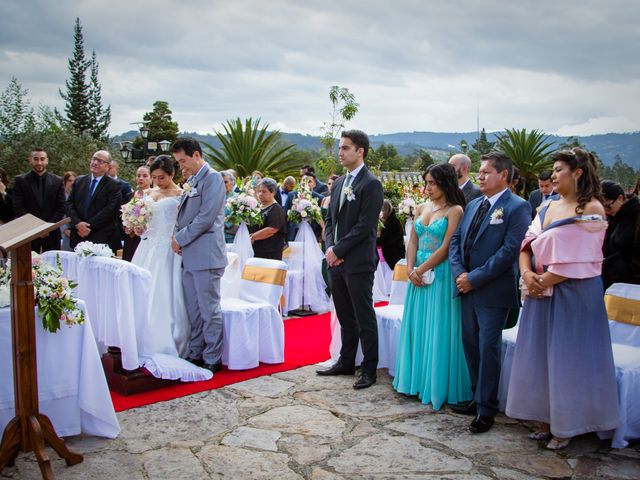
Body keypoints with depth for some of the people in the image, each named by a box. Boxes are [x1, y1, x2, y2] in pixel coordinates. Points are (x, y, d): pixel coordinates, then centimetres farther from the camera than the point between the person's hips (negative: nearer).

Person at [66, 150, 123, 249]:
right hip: (78, 237, 4)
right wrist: (77, 223, -8)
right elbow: (69, 204, 9)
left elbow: (109, 210, -11)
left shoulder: (114, 186, -2)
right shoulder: (79, 181, 14)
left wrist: (89, 227, -14)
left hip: (101, 239, -4)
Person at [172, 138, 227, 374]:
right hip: (189, 256, 9)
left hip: (206, 256, -9)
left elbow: (206, 217, -16)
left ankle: (212, 359, 7)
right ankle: (196, 355, 22)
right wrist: (177, 236, 5)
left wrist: (181, 239, -9)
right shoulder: (191, 181, 18)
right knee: (194, 311, 13)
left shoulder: (212, 178, -8)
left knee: (209, 310, -1)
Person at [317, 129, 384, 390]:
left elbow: (365, 226, -16)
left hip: (358, 262, -7)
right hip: (336, 261, 7)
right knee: (345, 318, 16)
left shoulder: (371, 184, -10)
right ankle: (346, 363, 28)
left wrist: (339, 250, -13)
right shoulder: (339, 183, 14)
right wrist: (329, 247, -1)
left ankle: (369, 369, 12)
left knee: (364, 319, 2)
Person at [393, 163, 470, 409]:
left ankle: (439, 386, 12)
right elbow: (412, 242, 8)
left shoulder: (454, 211, -8)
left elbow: (446, 248, -14)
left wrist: (420, 270, -13)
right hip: (418, 275, 7)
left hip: (440, 275, -6)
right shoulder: (422, 208, 11)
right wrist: (410, 269, -6)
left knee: (437, 330, 0)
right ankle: (416, 380, 24)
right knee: (416, 326, 11)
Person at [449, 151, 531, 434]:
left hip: (493, 292, -7)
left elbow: (510, 250, -18)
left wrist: (474, 278, -17)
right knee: (470, 344, 14)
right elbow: (455, 240, 12)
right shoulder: (473, 205, 13)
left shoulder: (517, 207, -10)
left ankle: (486, 410, 12)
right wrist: (459, 273, -5)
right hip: (467, 289, 7)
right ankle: (478, 398, 29)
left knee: (488, 348, 0)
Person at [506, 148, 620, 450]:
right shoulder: (546, 208, 11)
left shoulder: (591, 209, -10)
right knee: (541, 356, 11)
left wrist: (544, 281, -14)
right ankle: (547, 421, 24)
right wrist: (527, 273, -12)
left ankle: (566, 427, 18)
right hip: (541, 292, 7)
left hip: (574, 293, -7)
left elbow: (579, 260, -16)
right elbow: (528, 244, 6)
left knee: (568, 358, 3)